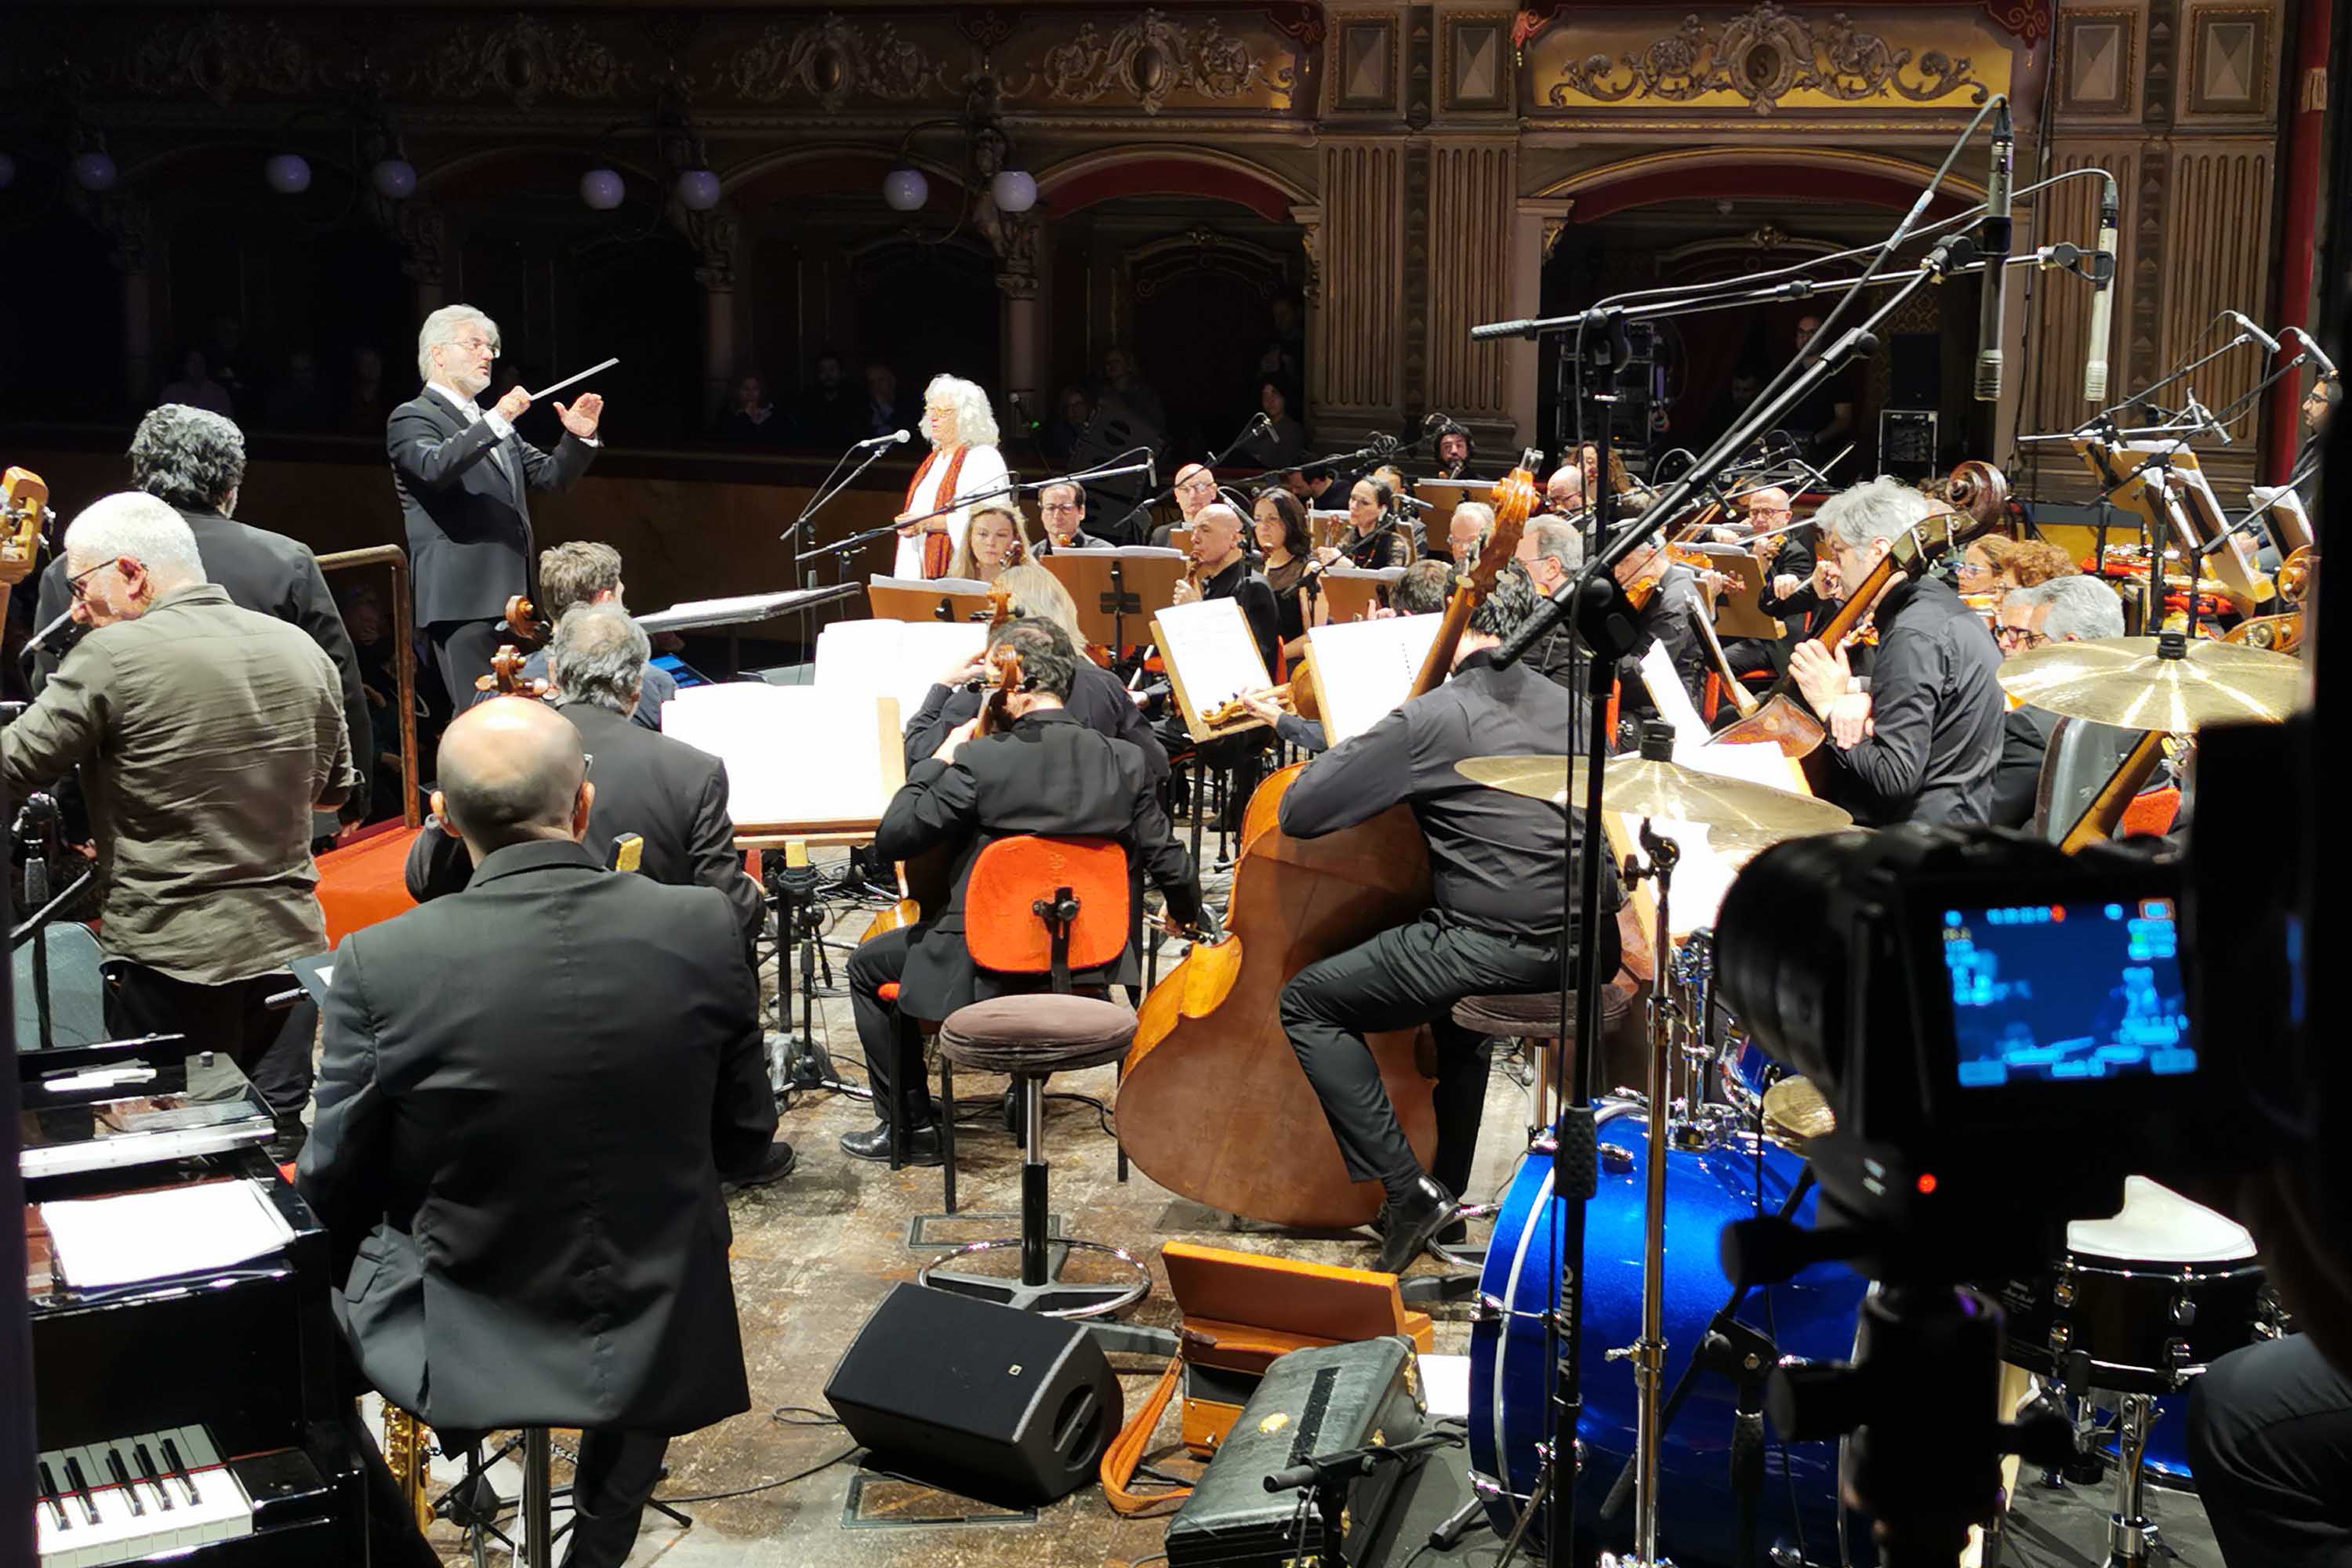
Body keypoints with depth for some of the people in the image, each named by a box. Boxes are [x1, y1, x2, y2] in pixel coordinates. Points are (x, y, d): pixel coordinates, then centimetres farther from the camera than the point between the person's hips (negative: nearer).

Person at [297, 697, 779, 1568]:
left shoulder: (381, 964, -19)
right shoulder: (704, 930, -13)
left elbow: (334, 1190, -8)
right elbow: (744, 1138, -1)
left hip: (459, 1344, -2)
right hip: (662, 1348, 2)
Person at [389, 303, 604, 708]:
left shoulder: (491, 423, 25)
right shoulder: (411, 418, 0)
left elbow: (552, 477, 21)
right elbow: (435, 467, -21)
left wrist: (580, 438, 2)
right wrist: (497, 421, -28)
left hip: (512, 596, 8)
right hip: (463, 598, -8)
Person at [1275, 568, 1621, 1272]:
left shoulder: (1435, 717, -10)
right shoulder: (1563, 704, 13)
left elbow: (1300, 811, -11)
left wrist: (1360, 746, 9)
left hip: (1509, 945, -8)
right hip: (1592, 943, 8)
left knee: (1308, 1002, 4)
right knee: (1453, 979, 39)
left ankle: (1407, 1190, -3)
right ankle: (1447, 1186, 41)